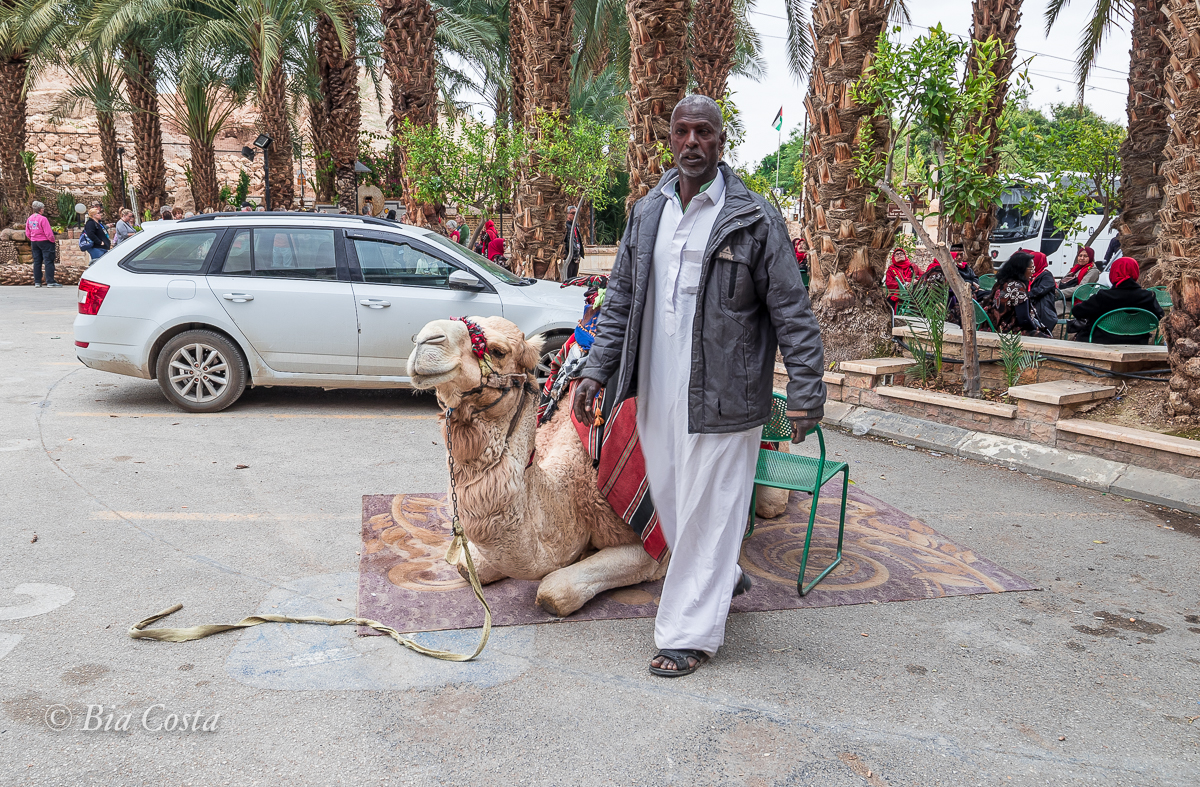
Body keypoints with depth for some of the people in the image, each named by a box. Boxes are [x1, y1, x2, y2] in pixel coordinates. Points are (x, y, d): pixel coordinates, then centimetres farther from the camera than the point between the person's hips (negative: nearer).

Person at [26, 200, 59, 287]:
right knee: (48, 261, -5)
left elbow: (27, 233, 11)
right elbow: (48, 233, -18)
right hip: (45, 241, -7)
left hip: (34, 242, 7)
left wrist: (32, 240, 21)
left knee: (37, 262, 11)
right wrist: (53, 241, -6)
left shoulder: (29, 219, 6)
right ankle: (50, 282, -8)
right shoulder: (42, 219, -17)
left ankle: (37, 282, 11)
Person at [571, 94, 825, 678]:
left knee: (707, 509, 3)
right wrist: (597, 369, 8)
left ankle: (690, 633, 18)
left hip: (720, 399, -6)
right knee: (669, 497, 18)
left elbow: (792, 312, -6)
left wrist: (805, 393, -10)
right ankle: (724, 579, 44)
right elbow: (621, 298, 14)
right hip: (656, 393, 6)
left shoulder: (754, 219, -7)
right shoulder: (647, 212, 9)